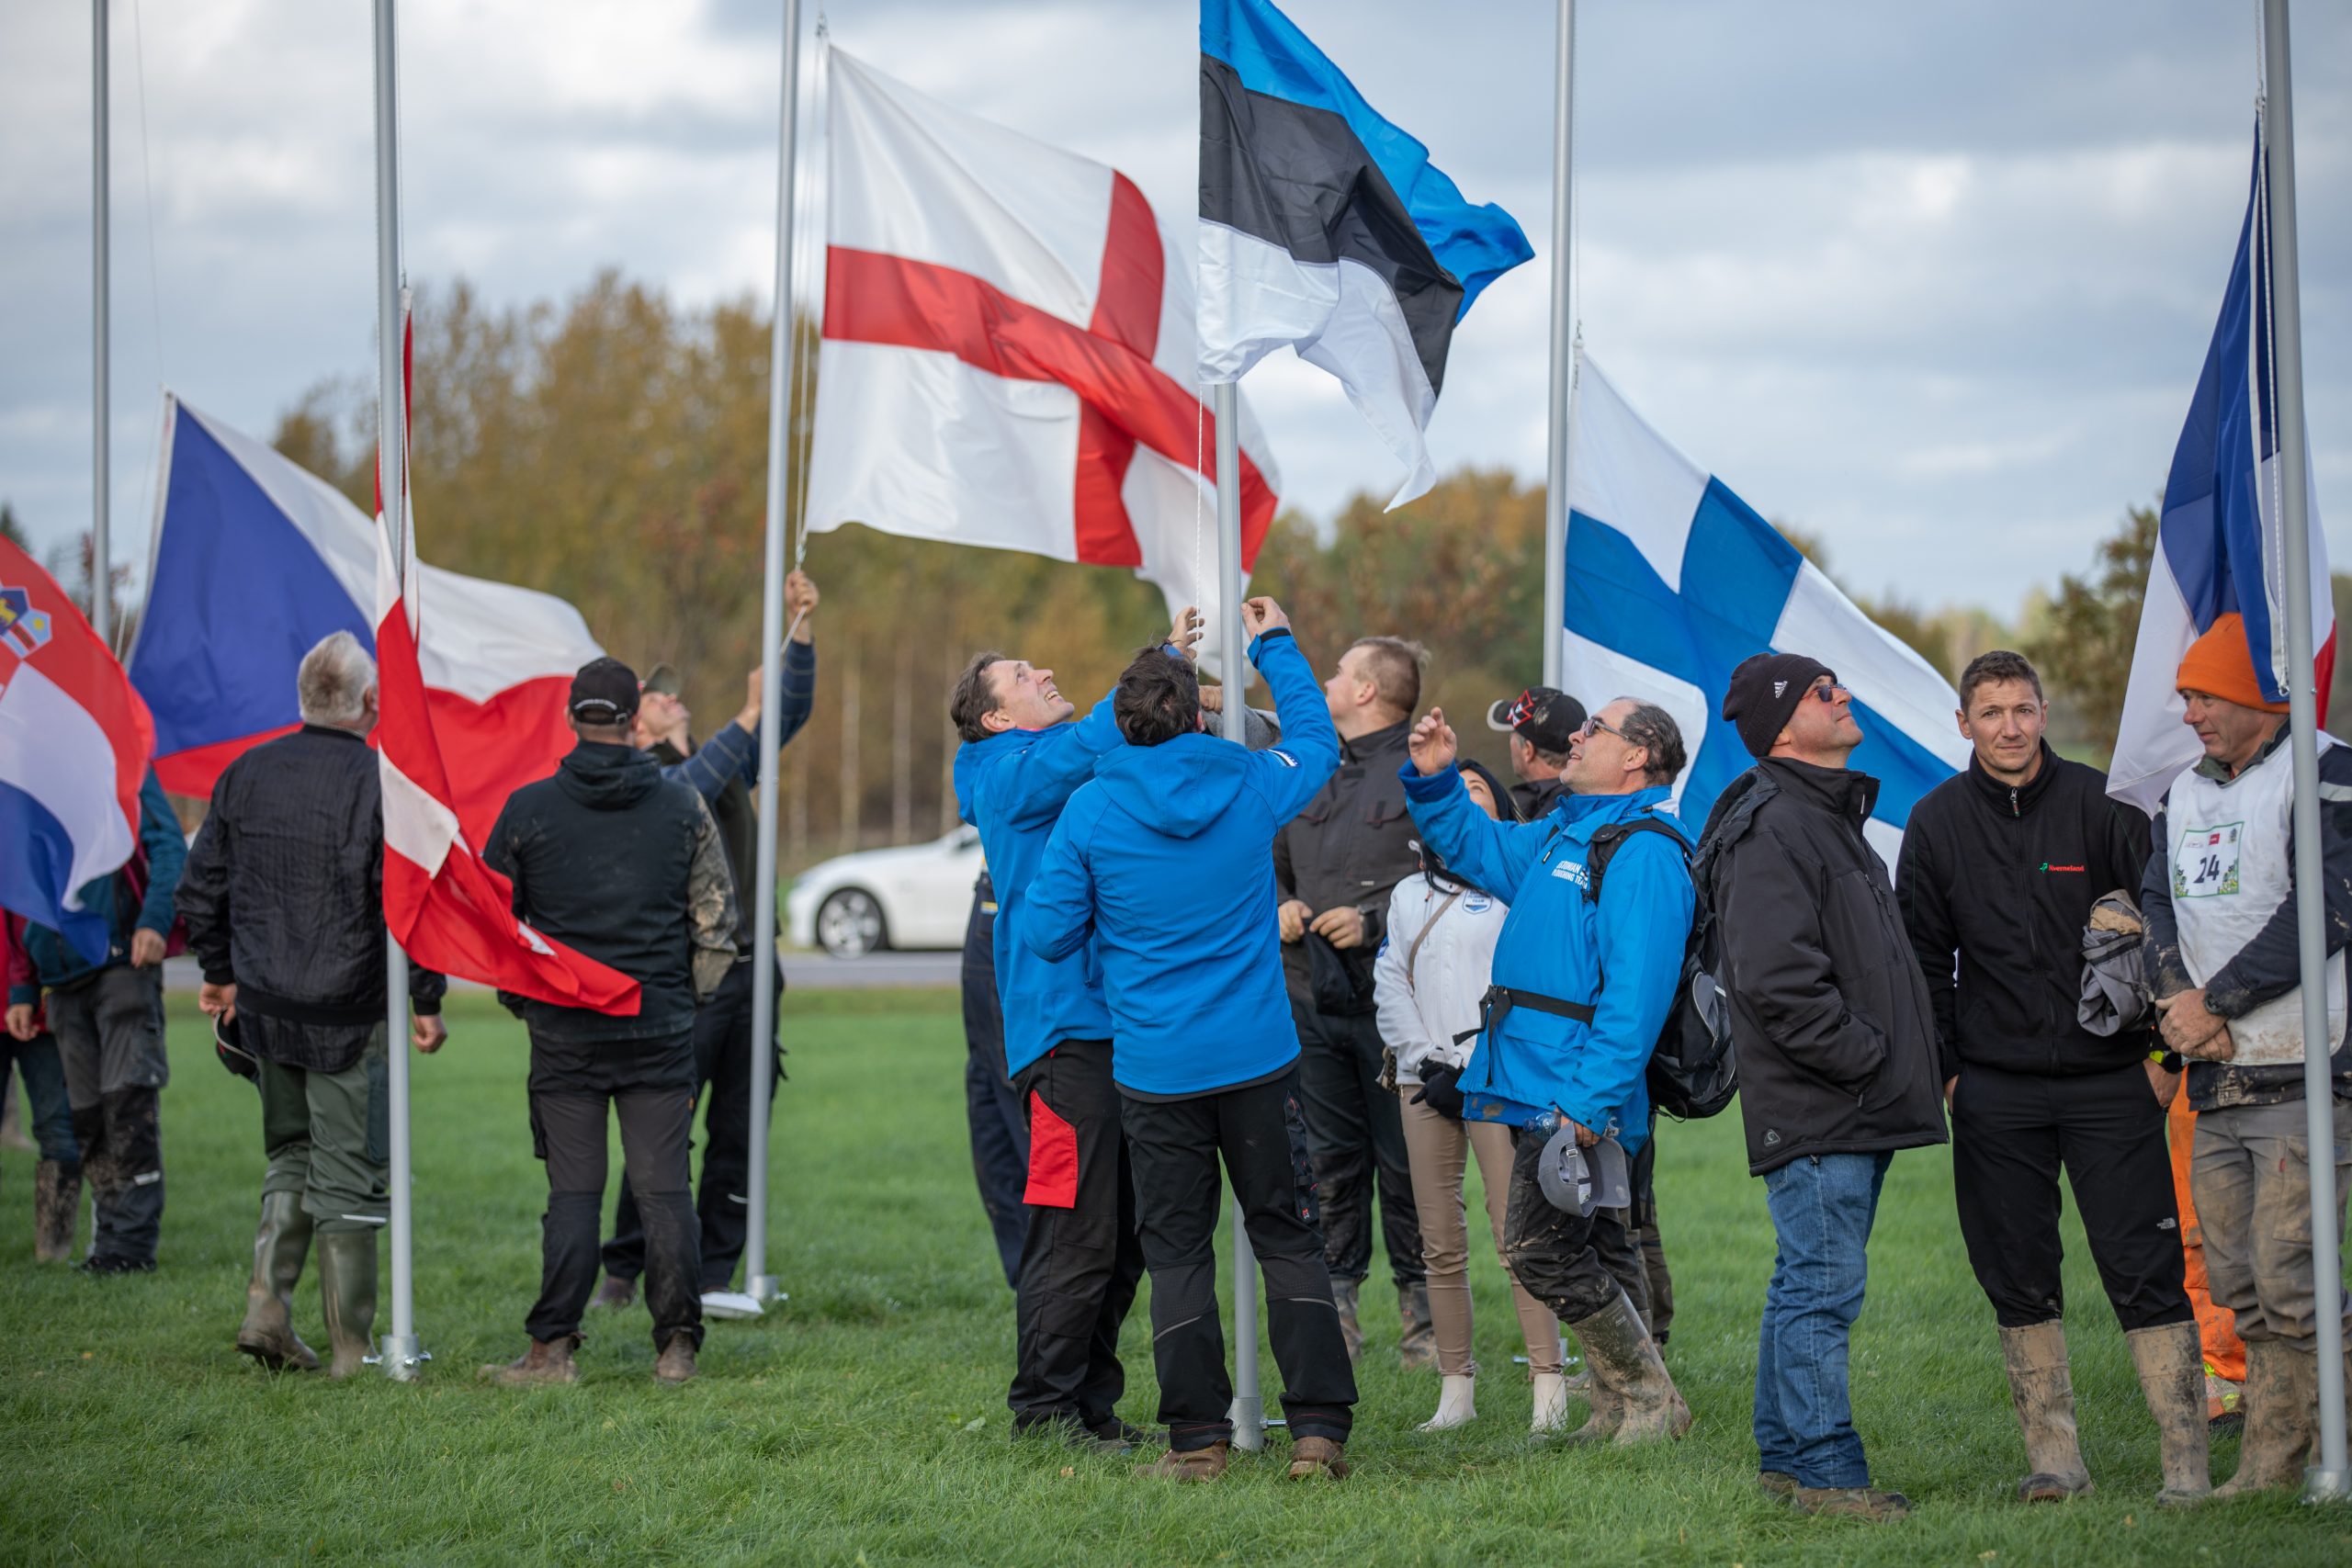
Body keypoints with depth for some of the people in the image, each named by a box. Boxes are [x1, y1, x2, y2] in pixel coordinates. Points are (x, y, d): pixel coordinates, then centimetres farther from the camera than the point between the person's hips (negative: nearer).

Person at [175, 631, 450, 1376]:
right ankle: (351, 1348, 6)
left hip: (264, 1008, 5)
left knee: (290, 1157, 21)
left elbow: (200, 888, 11)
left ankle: (267, 1307, 8)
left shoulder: (246, 775, 5)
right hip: (348, 1018, -5)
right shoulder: (381, 782, -13)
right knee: (348, 1175, 2)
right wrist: (427, 999, -7)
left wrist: (222, 971, 24)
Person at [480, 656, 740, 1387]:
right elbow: (717, 920, 6)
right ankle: (677, 1346, 3)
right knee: (664, 1187, 3)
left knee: (573, 1190, 2)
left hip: (564, 1027, -1)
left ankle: (553, 1349, 0)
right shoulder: (682, 807, 2)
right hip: (661, 1027, 1)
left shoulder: (528, 808, -2)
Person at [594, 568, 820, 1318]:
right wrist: (749, 714, -18)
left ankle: (712, 1277, 10)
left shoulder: (726, 761, 18)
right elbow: (690, 788, -21)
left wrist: (801, 628, 4)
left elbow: (791, 711, 16)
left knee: (739, 1130, 5)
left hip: (748, 973, 7)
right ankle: (622, 1274, 0)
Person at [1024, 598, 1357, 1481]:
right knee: (1288, 1239, 7)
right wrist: (1274, 647, 31)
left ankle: (1198, 1438, 3)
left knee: (1177, 1250, 6)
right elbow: (1317, 743, 21)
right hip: (1257, 1058, 1)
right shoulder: (1251, 787, -1)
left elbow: (1048, 934, -4)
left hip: (1154, 1069, -1)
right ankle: (1319, 1429, 2)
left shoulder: (1091, 810, -7)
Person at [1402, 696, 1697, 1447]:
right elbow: (1477, 847, 34)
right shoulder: (1563, 834, 16)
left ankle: (1651, 1399, 0)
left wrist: (1589, 1101, -27)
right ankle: (1619, 1411, 20)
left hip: (1571, 1096, -10)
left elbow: (1637, 992, -23)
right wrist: (1435, 780, 16)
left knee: (1542, 1250, -11)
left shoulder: (1642, 851, -15)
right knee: (1593, 1251, 14)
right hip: (1543, 1094, 10)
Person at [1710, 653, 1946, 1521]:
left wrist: (1909, 1051, 15)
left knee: (1808, 1284, 15)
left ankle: (1785, 1454, 22)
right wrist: (1865, 1057, -17)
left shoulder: (1830, 817, 19)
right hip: (1815, 1114, -10)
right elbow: (1776, 979, -23)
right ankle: (1825, 1469, -5)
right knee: (1825, 1285, -8)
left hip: (1856, 1106, 10)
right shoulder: (1768, 831, -15)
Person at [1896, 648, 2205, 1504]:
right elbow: (1923, 958, 11)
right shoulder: (1937, 822, 5)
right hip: (1995, 1094, 2)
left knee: (2145, 1272, -5)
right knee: (2018, 1279, 4)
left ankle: (2185, 1459, -2)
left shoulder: (2100, 805, -1)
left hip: (2111, 1082, -2)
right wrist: (1942, 1071, 5)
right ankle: (2054, 1456, 12)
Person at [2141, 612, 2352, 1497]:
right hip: (2217, 1080, 7)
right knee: (2239, 1283, 6)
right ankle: (2274, 1459, 13)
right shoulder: (2185, 794, 17)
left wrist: (2215, 1002, -14)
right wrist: (2182, 1002, -9)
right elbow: (2157, 907, 10)